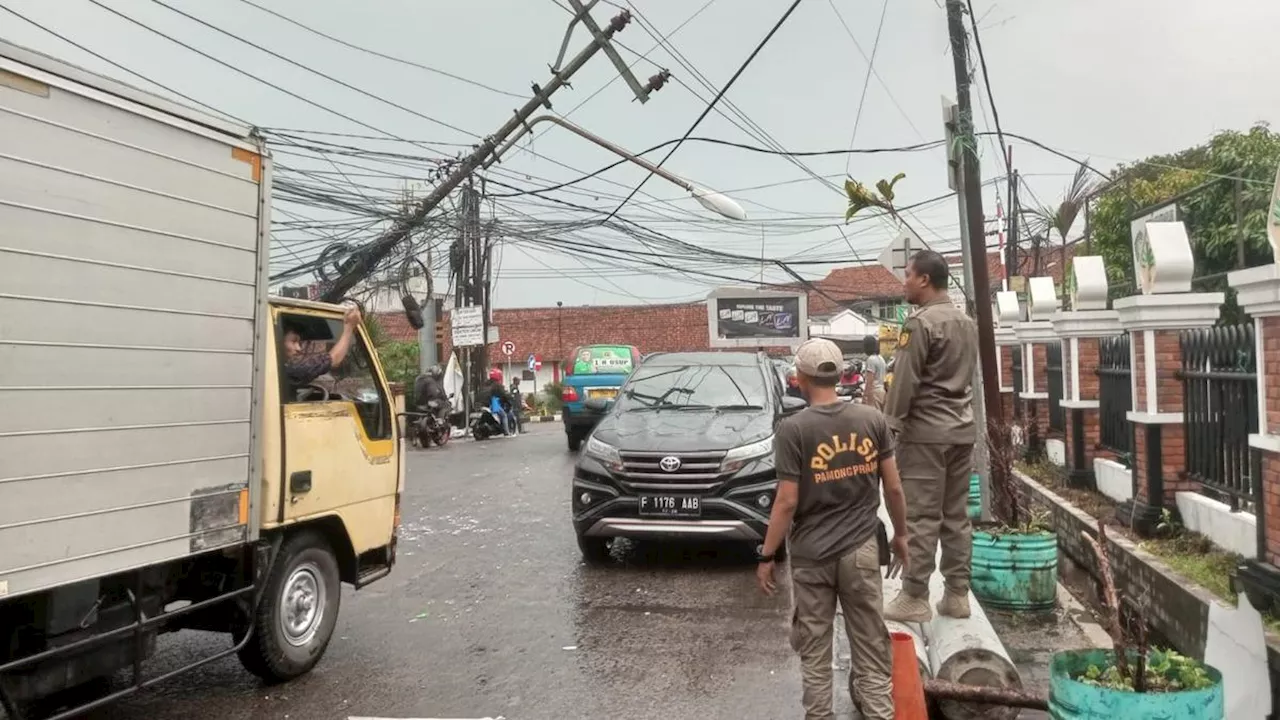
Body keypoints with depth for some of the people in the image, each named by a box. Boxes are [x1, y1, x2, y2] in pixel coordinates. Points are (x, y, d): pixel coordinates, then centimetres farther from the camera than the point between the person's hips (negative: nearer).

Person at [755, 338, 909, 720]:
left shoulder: (793, 429, -13)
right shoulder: (872, 420, -2)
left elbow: (787, 503, -14)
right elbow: (894, 488, 2)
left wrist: (767, 556, -4)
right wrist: (900, 534, 18)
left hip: (811, 555, -2)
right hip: (862, 550, 3)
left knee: (814, 650, 13)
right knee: (872, 647, 13)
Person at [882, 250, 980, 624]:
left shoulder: (920, 323, -13)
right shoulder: (967, 322, 14)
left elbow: (904, 382, -15)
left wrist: (890, 424, -8)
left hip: (925, 432, -8)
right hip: (961, 429, 8)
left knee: (921, 517, -4)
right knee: (956, 516, 11)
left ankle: (914, 598, 1)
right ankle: (957, 594, 15)